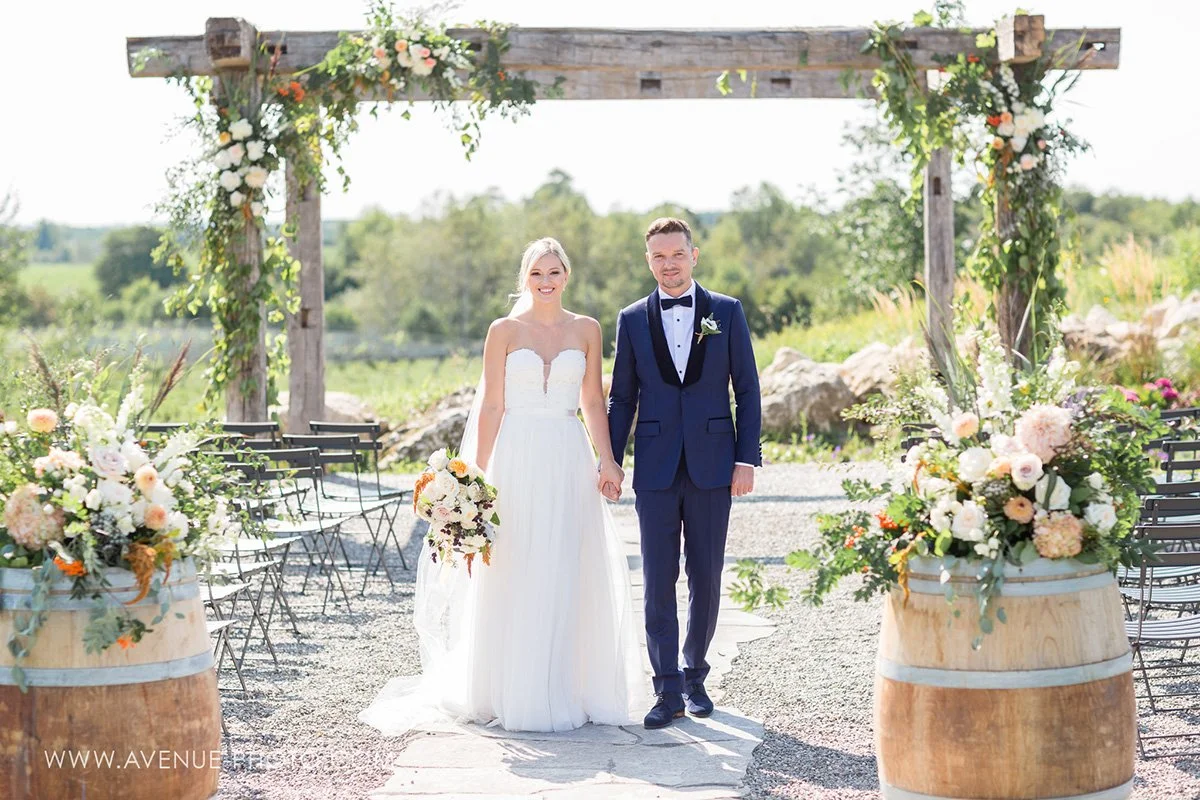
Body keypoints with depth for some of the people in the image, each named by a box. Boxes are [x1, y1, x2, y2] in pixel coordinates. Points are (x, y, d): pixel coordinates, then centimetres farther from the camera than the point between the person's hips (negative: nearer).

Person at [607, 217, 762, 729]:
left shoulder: (727, 313, 4)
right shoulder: (632, 320, 6)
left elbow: (747, 390, 4)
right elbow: (622, 398, 9)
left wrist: (747, 457, -4)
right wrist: (610, 462, 3)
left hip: (712, 466, 0)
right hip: (655, 469, 0)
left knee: (706, 579, 6)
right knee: (659, 581, -2)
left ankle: (694, 675, 22)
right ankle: (668, 691, 2)